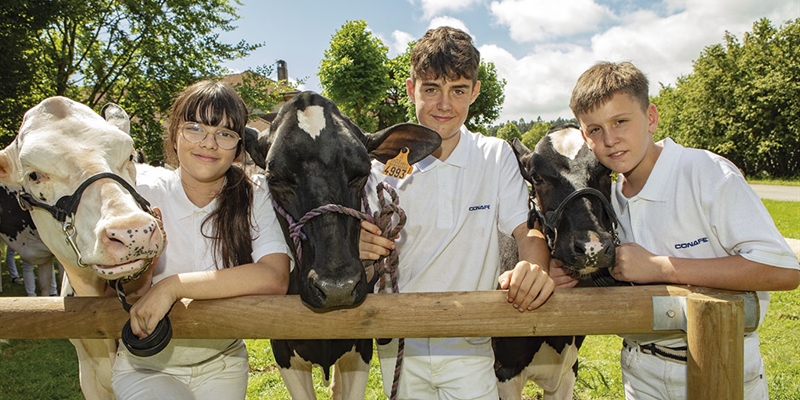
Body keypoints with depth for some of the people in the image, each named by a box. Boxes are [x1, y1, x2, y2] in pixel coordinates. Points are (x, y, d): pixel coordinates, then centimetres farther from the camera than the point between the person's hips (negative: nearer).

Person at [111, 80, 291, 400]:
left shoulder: (255, 196, -13)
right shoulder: (148, 194, -12)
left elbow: (275, 278, -28)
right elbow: (125, 290, -13)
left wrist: (174, 286, -31)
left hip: (223, 364, 1)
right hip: (145, 366, -1)